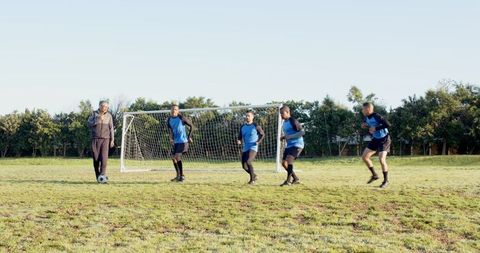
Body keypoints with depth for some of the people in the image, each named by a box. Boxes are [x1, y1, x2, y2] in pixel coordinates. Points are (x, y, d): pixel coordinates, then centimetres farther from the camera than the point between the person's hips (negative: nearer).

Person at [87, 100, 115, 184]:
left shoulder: (109, 116, 8)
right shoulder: (94, 114, 5)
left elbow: (111, 128, 12)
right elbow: (89, 123, -3)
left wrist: (112, 140, 8)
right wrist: (98, 120, -15)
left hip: (105, 139, 0)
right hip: (95, 139, 0)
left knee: (104, 158, -14)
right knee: (96, 158, -1)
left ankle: (103, 175, -17)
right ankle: (98, 177, 6)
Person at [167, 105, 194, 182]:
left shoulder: (182, 118, -11)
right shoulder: (169, 120, 5)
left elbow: (191, 126, -2)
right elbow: (170, 130, 5)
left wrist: (189, 137, -4)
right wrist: (171, 139, -13)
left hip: (183, 141, -6)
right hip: (175, 141, 6)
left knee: (177, 156, -17)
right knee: (173, 158, 6)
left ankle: (182, 176, -5)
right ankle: (178, 175, 22)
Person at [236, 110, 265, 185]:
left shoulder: (256, 126, -5)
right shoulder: (242, 127, 9)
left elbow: (262, 134, 5)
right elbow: (240, 137, 16)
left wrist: (259, 141, -9)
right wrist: (239, 141, -6)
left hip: (253, 148, -6)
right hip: (245, 148, 6)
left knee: (248, 162, -26)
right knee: (244, 166, 3)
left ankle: (252, 178, -9)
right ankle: (254, 176, 30)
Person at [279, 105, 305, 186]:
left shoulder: (293, 121, -14)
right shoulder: (284, 122, 14)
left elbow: (302, 132, -20)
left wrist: (289, 137, -22)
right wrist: (284, 137, 6)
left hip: (297, 145, -10)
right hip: (289, 145, 10)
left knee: (288, 160, -26)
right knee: (284, 163, 6)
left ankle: (288, 180, -17)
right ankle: (296, 179, 19)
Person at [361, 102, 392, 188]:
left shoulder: (377, 116, -26)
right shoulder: (366, 117, -2)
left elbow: (388, 124, -34)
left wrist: (376, 128, -31)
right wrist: (364, 126, -4)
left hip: (384, 139, -8)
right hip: (375, 139, 8)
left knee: (382, 159, -18)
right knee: (364, 157, 4)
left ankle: (386, 180, 1)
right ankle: (374, 175, 20)